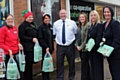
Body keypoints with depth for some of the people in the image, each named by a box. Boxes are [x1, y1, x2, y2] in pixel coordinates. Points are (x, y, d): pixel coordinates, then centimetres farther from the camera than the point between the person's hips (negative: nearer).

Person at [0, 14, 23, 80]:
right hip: (8, 54, -6)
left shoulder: (15, 28, 9)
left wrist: (19, 44, 0)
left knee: (18, 69, 12)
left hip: (16, 52, 6)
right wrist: (8, 50, -19)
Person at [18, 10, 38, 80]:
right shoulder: (23, 25, -7)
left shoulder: (33, 24, 18)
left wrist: (36, 39, 8)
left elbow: (36, 34, 28)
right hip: (27, 47, -8)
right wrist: (31, 39, -18)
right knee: (28, 64, -6)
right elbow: (21, 36, -15)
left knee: (31, 63, 12)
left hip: (33, 47, 8)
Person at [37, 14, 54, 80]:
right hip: (44, 48, -6)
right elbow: (40, 39, -13)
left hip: (49, 48, 6)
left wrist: (52, 48, 14)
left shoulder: (50, 27, 12)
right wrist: (46, 47, -20)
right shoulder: (41, 27, -6)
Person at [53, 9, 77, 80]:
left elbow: (76, 33, 6)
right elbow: (54, 34, 10)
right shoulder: (56, 23, 4)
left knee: (71, 62, 10)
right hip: (60, 46, 0)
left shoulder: (72, 23, 1)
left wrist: (75, 42, 2)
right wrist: (57, 40, 3)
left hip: (70, 46, 0)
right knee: (59, 63, 1)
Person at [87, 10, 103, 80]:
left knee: (98, 68, -1)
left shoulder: (99, 25, -9)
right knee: (92, 68, 14)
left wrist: (94, 47, -20)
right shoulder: (90, 27, 15)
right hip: (91, 51, 8)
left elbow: (99, 38, -17)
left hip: (97, 50, -8)